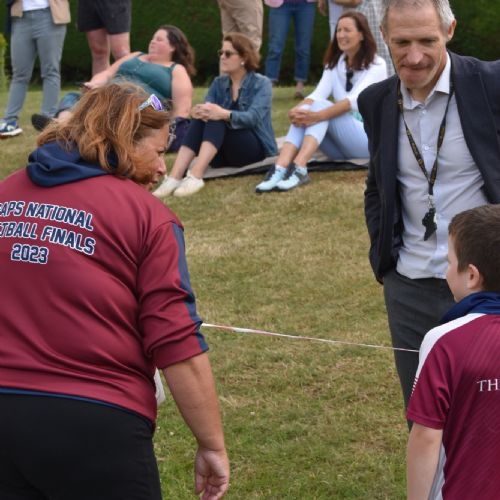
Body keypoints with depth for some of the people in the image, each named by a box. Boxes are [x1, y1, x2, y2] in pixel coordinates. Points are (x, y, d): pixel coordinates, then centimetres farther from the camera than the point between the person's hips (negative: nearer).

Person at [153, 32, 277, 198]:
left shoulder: (261, 84, -5)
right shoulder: (218, 84, 11)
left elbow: (253, 117, -23)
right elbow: (208, 108, -6)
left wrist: (224, 114, -43)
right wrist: (200, 112, -32)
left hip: (255, 150, -5)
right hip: (224, 154, 5)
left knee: (216, 119, -30)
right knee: (201, 118, -25)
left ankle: (195, 177, -49)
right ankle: (174, 177, -41)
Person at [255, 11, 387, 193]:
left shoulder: (376, 65, -6)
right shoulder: (334, 63, 11)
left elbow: (354, 100, -23)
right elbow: (318, 94, -7)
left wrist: (318, 115, -39)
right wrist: (299, 109, -30)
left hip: (369, 139, -5)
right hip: (340, 145, 5)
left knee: (320, 106, -28)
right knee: (305, 113, -24)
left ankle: (299, 169, -50)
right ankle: (280, 169, -46)